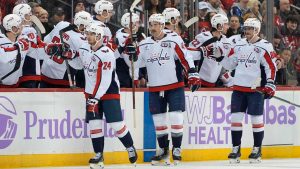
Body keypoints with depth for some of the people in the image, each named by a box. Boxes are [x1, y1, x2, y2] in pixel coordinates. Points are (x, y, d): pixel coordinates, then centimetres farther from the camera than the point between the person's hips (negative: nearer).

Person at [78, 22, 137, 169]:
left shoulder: (107, 54, -21)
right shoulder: (84, 49, 0)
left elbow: (105, 80, -24)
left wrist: (96, 98, -26)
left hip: (109, 92, -6)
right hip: (91, 92, 6)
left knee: (116, 124, -9)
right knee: (94, 123, -2)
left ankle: (130, 147, 10)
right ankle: (98, 155, 3)